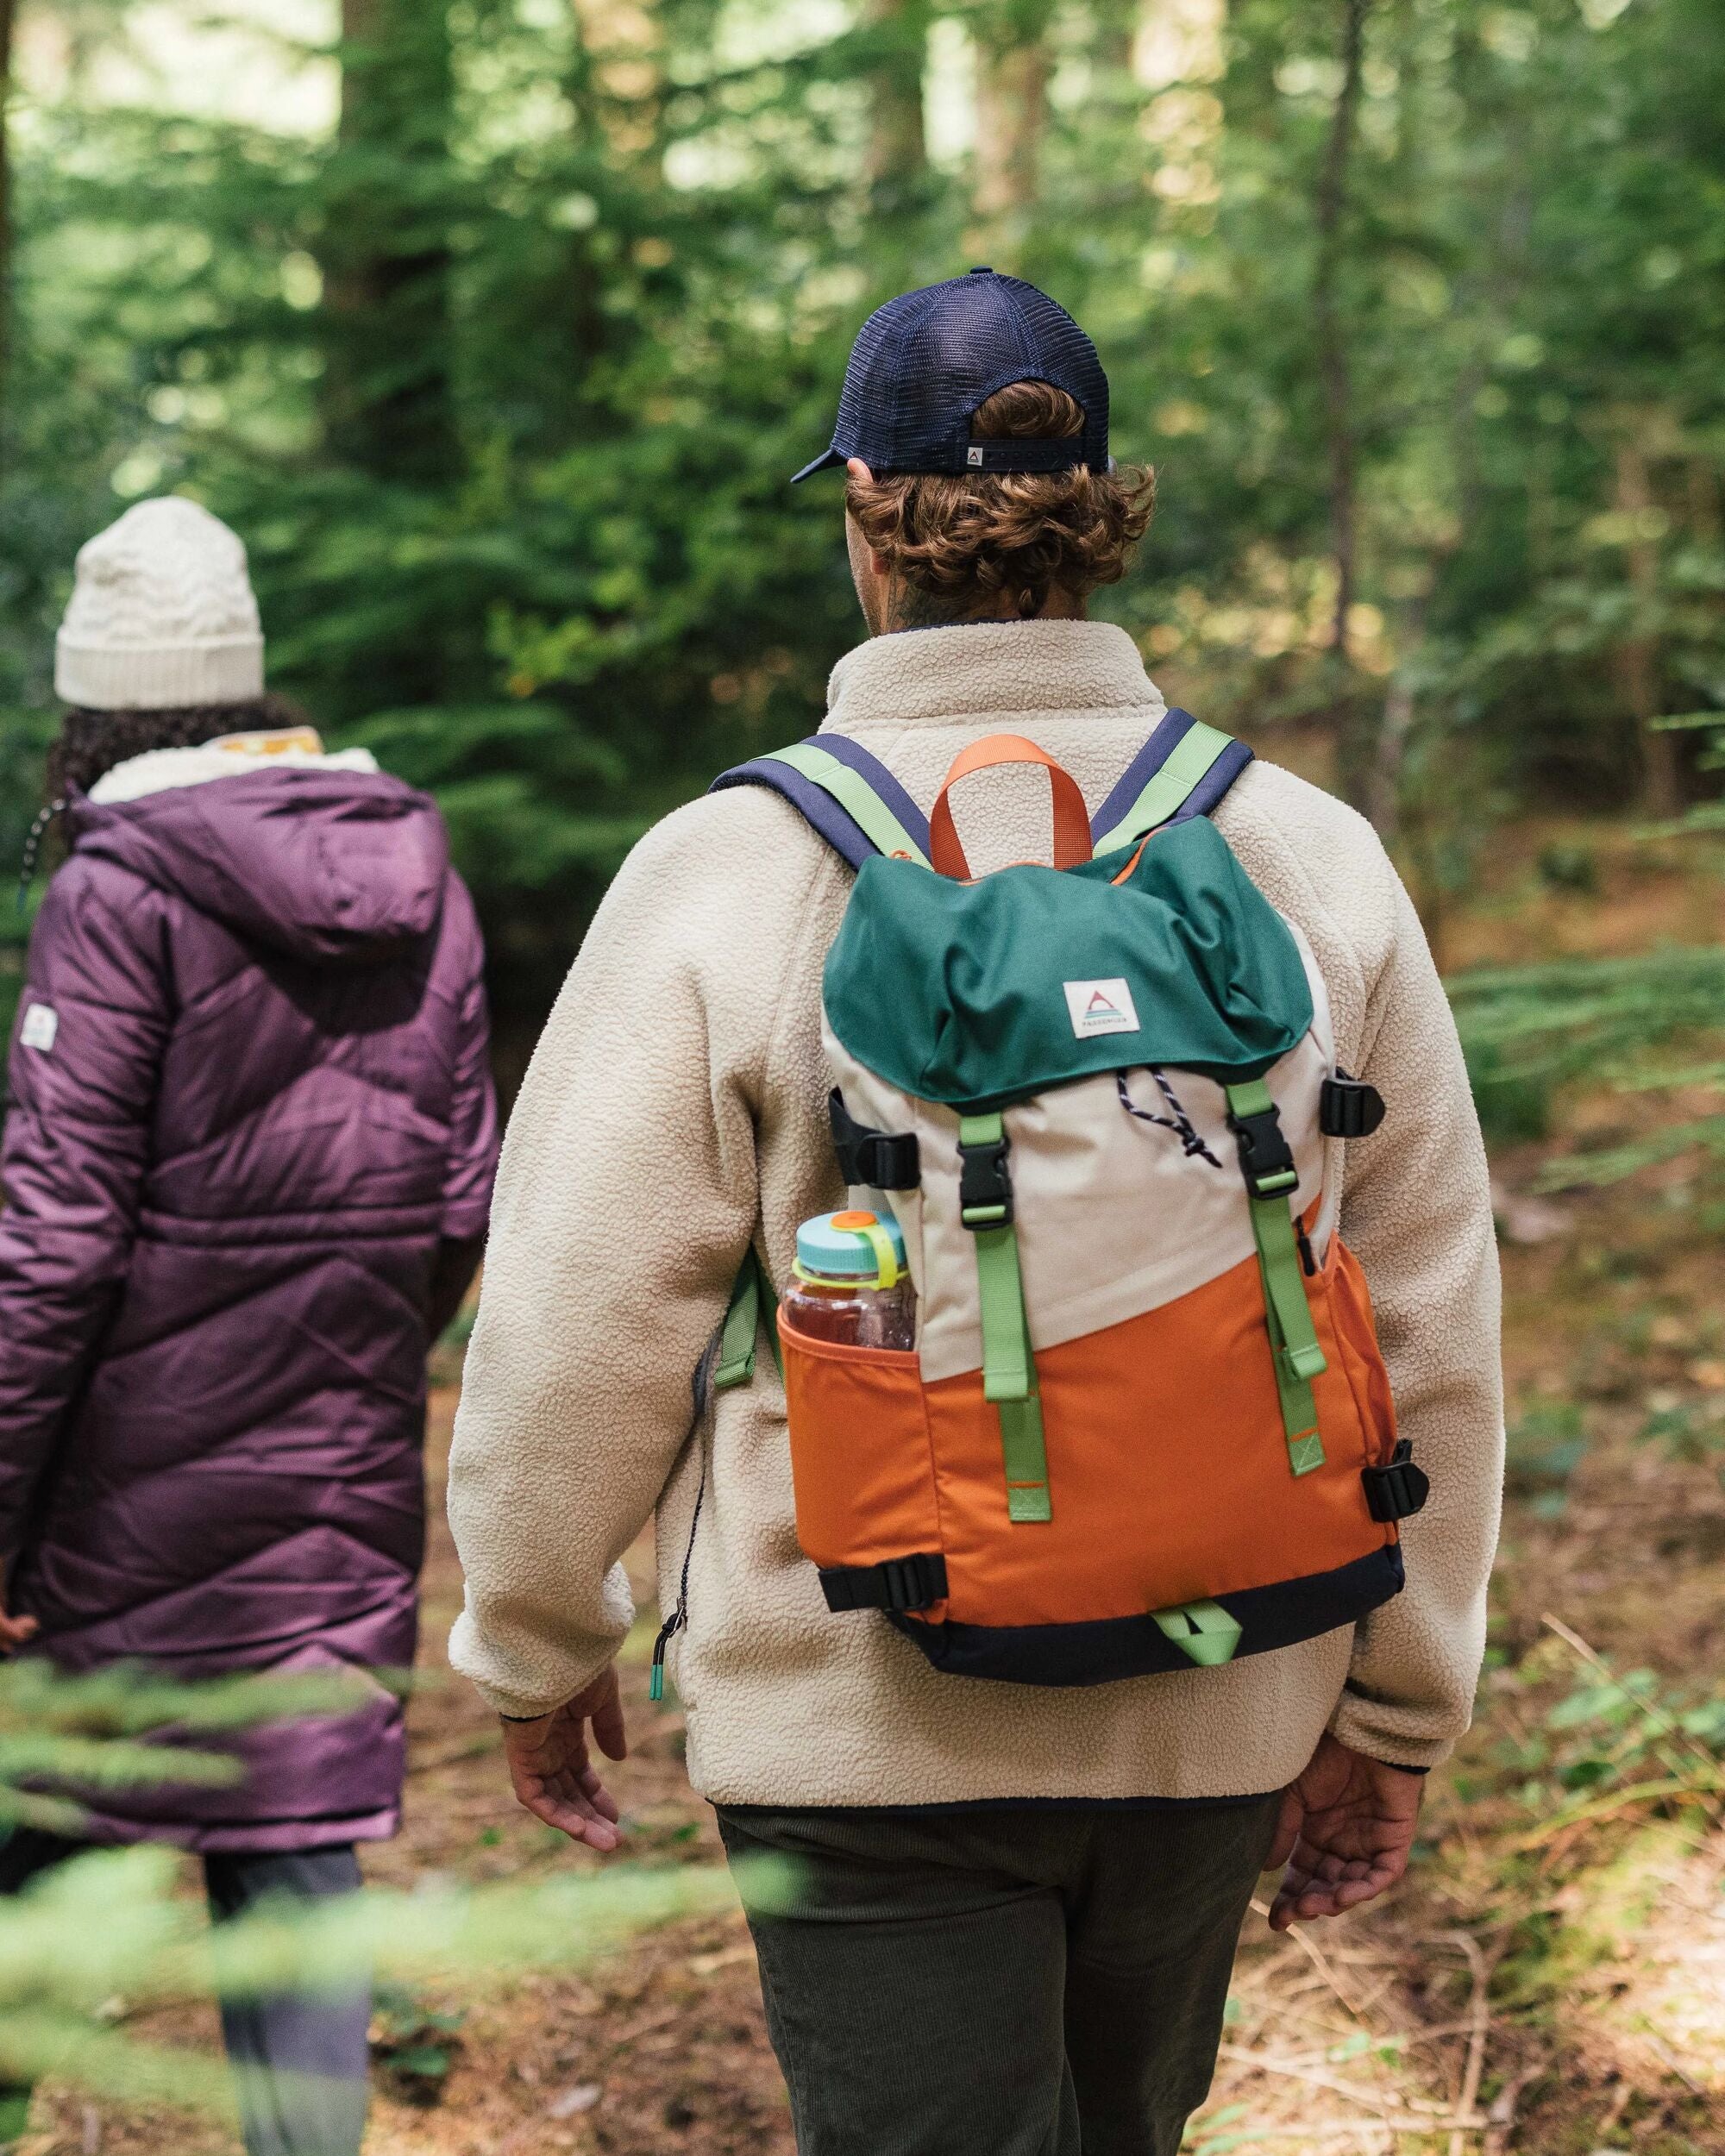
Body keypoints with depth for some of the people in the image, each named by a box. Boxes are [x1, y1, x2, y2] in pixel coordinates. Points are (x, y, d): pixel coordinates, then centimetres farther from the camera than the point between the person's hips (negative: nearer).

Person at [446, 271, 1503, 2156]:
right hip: (1212, 1708, 4)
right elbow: (1428, 1336, 0)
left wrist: (536, 1649, 7)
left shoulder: (731, 872, -13)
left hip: (871, 1721, -4)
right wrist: (1389, 1718, 10)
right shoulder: (1314, 862, -4)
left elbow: (580, 1325, -10)